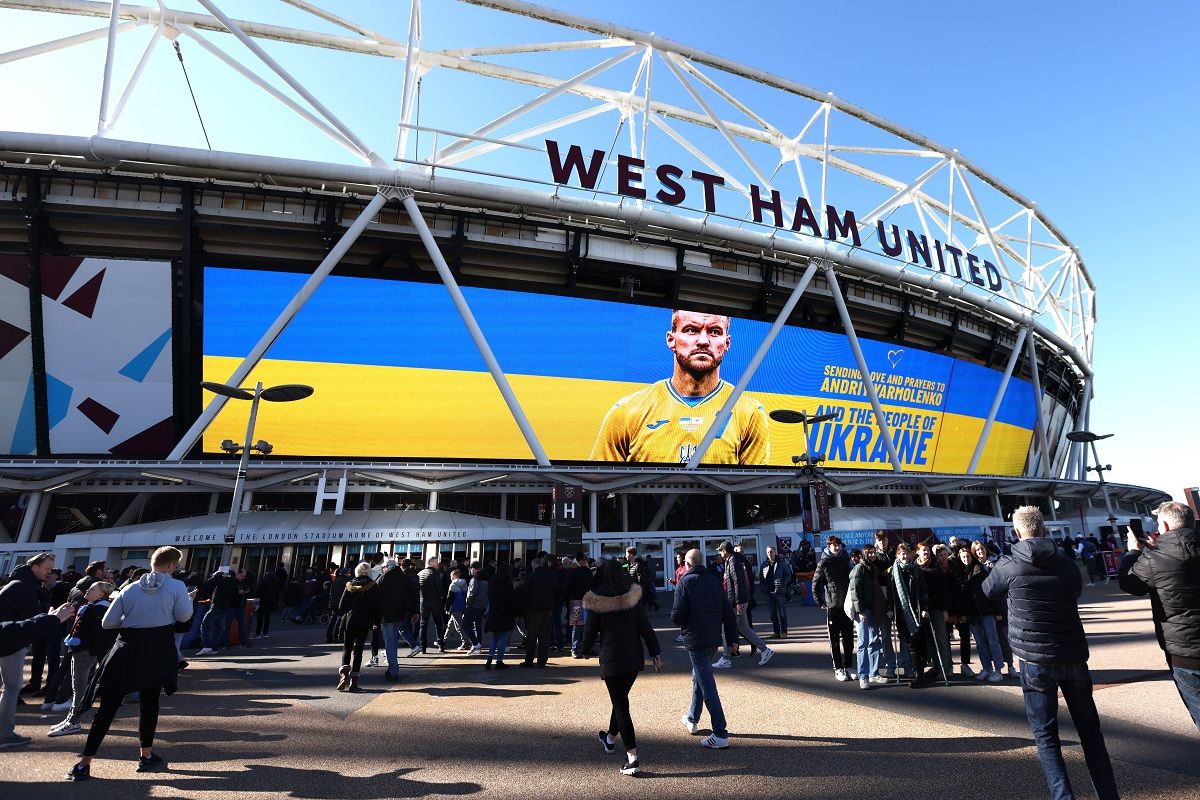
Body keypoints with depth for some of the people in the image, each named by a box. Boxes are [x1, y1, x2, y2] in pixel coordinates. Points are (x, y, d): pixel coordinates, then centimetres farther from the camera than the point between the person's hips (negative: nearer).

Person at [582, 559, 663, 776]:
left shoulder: (597, 600, -9)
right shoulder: (634, 595, -2)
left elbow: (591, 630, -2)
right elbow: (645, 627, -2)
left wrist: (585, 650, 16)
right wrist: (655, 652, 3)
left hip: (611, 658, -4)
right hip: (634, 657, 4)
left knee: (620, 704, 2)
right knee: (621, 698, 23)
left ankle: (632, 758, -4)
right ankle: (610, 738, 44)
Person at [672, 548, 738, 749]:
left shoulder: (685, 581, -11)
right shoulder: (715, 580, 4)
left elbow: (677, 616, -14)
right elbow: (729, 613, 4)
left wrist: (680, 623, 8)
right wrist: (732, 638, 9)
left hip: (695, 639, -7)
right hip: (714, 638, 7)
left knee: (707, 686, -2)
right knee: (699, 677, 24)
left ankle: (720, 735, -2)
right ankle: (692, 720, 38)